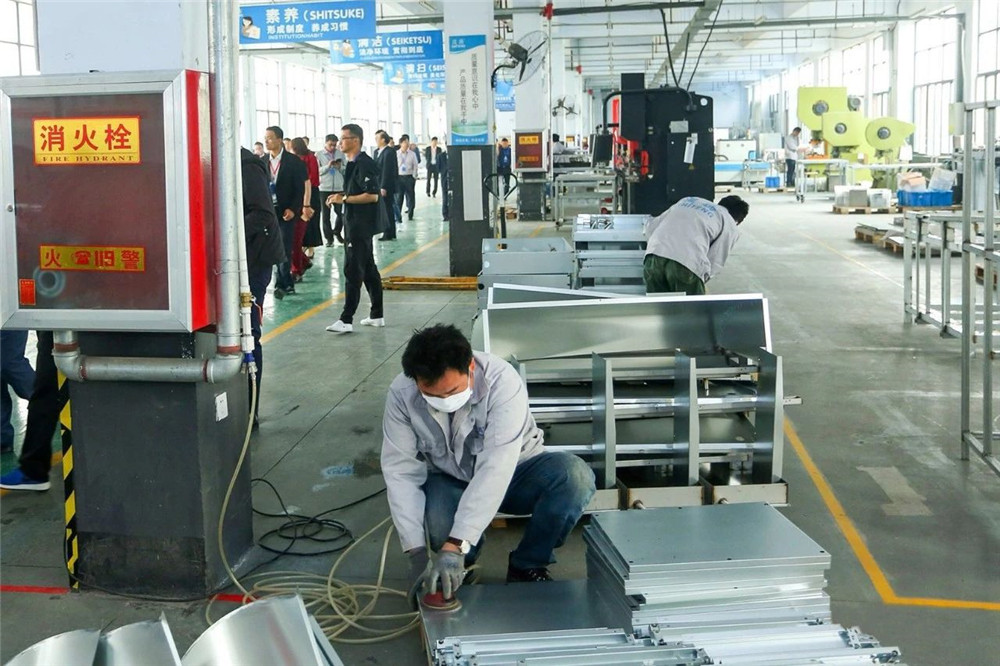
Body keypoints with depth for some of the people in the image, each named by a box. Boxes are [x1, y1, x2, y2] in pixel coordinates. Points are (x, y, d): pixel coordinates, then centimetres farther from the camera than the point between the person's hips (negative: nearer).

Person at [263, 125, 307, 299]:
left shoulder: (294, 161, -4)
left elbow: (300, 188, -4)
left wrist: (292, 209, -13)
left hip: (286, 212, -4)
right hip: (269, 211, 4)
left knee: (285, 249, -7)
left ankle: (281, 284, -4)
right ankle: (288, 284, 15)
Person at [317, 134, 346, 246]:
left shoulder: (340, 154, 9)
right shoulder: (319, 155, 3)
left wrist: (340, 167, -10)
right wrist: (328, 166, -16)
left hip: (339, 187, 1)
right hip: (324, 188, -1)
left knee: (341, 212, -1)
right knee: (326, 214, 2)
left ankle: (337, 232, 25)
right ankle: (329, 238, 10)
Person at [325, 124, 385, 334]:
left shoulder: (364, 164, -16)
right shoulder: (353, 164, 14)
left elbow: (372, 196, -22)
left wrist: (344, 199, -18)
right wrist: (342, 197, 8)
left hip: (361, 226, -10)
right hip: (356, 224, 10)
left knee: (352, 271, -9)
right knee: (369, 270, 13)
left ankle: (346, 320, -8)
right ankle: (377, 316, 20)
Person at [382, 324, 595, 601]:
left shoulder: (502, 381, -31)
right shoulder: (401, 394, -22)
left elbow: (496, 468, -39)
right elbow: (401, 471, -20)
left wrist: (455, 545, -46)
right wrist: (417, 551, -29)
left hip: (510, 473, -1)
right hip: (448, 481, 1)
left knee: (575, 476, -32)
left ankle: (526, 567, -8)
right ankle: (461, 565, 4)